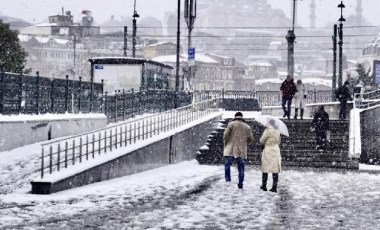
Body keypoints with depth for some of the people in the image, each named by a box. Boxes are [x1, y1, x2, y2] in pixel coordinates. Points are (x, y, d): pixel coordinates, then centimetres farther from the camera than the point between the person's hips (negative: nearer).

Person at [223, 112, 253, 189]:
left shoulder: (231, 124, 0)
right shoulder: (247, 127, 9)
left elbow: (225, 135, -8)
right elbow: (250, 139, 5)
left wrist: (225, 144, 7)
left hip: (230, 150, -2)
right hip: (242, 151, 2)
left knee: (227, 165, 6)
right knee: (241, 168, 8)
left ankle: (228, 180, -10)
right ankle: (240, 184, 8)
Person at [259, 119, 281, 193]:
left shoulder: (268, 131, -11)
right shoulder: (277, 132, 7)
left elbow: (261, 141, -5)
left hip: (268, 152, -5)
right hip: (276, 152, 5)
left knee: (265, 169, 6)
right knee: (275, 170, 3)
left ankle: (264, 186, 12)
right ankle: (274, 187, 1)